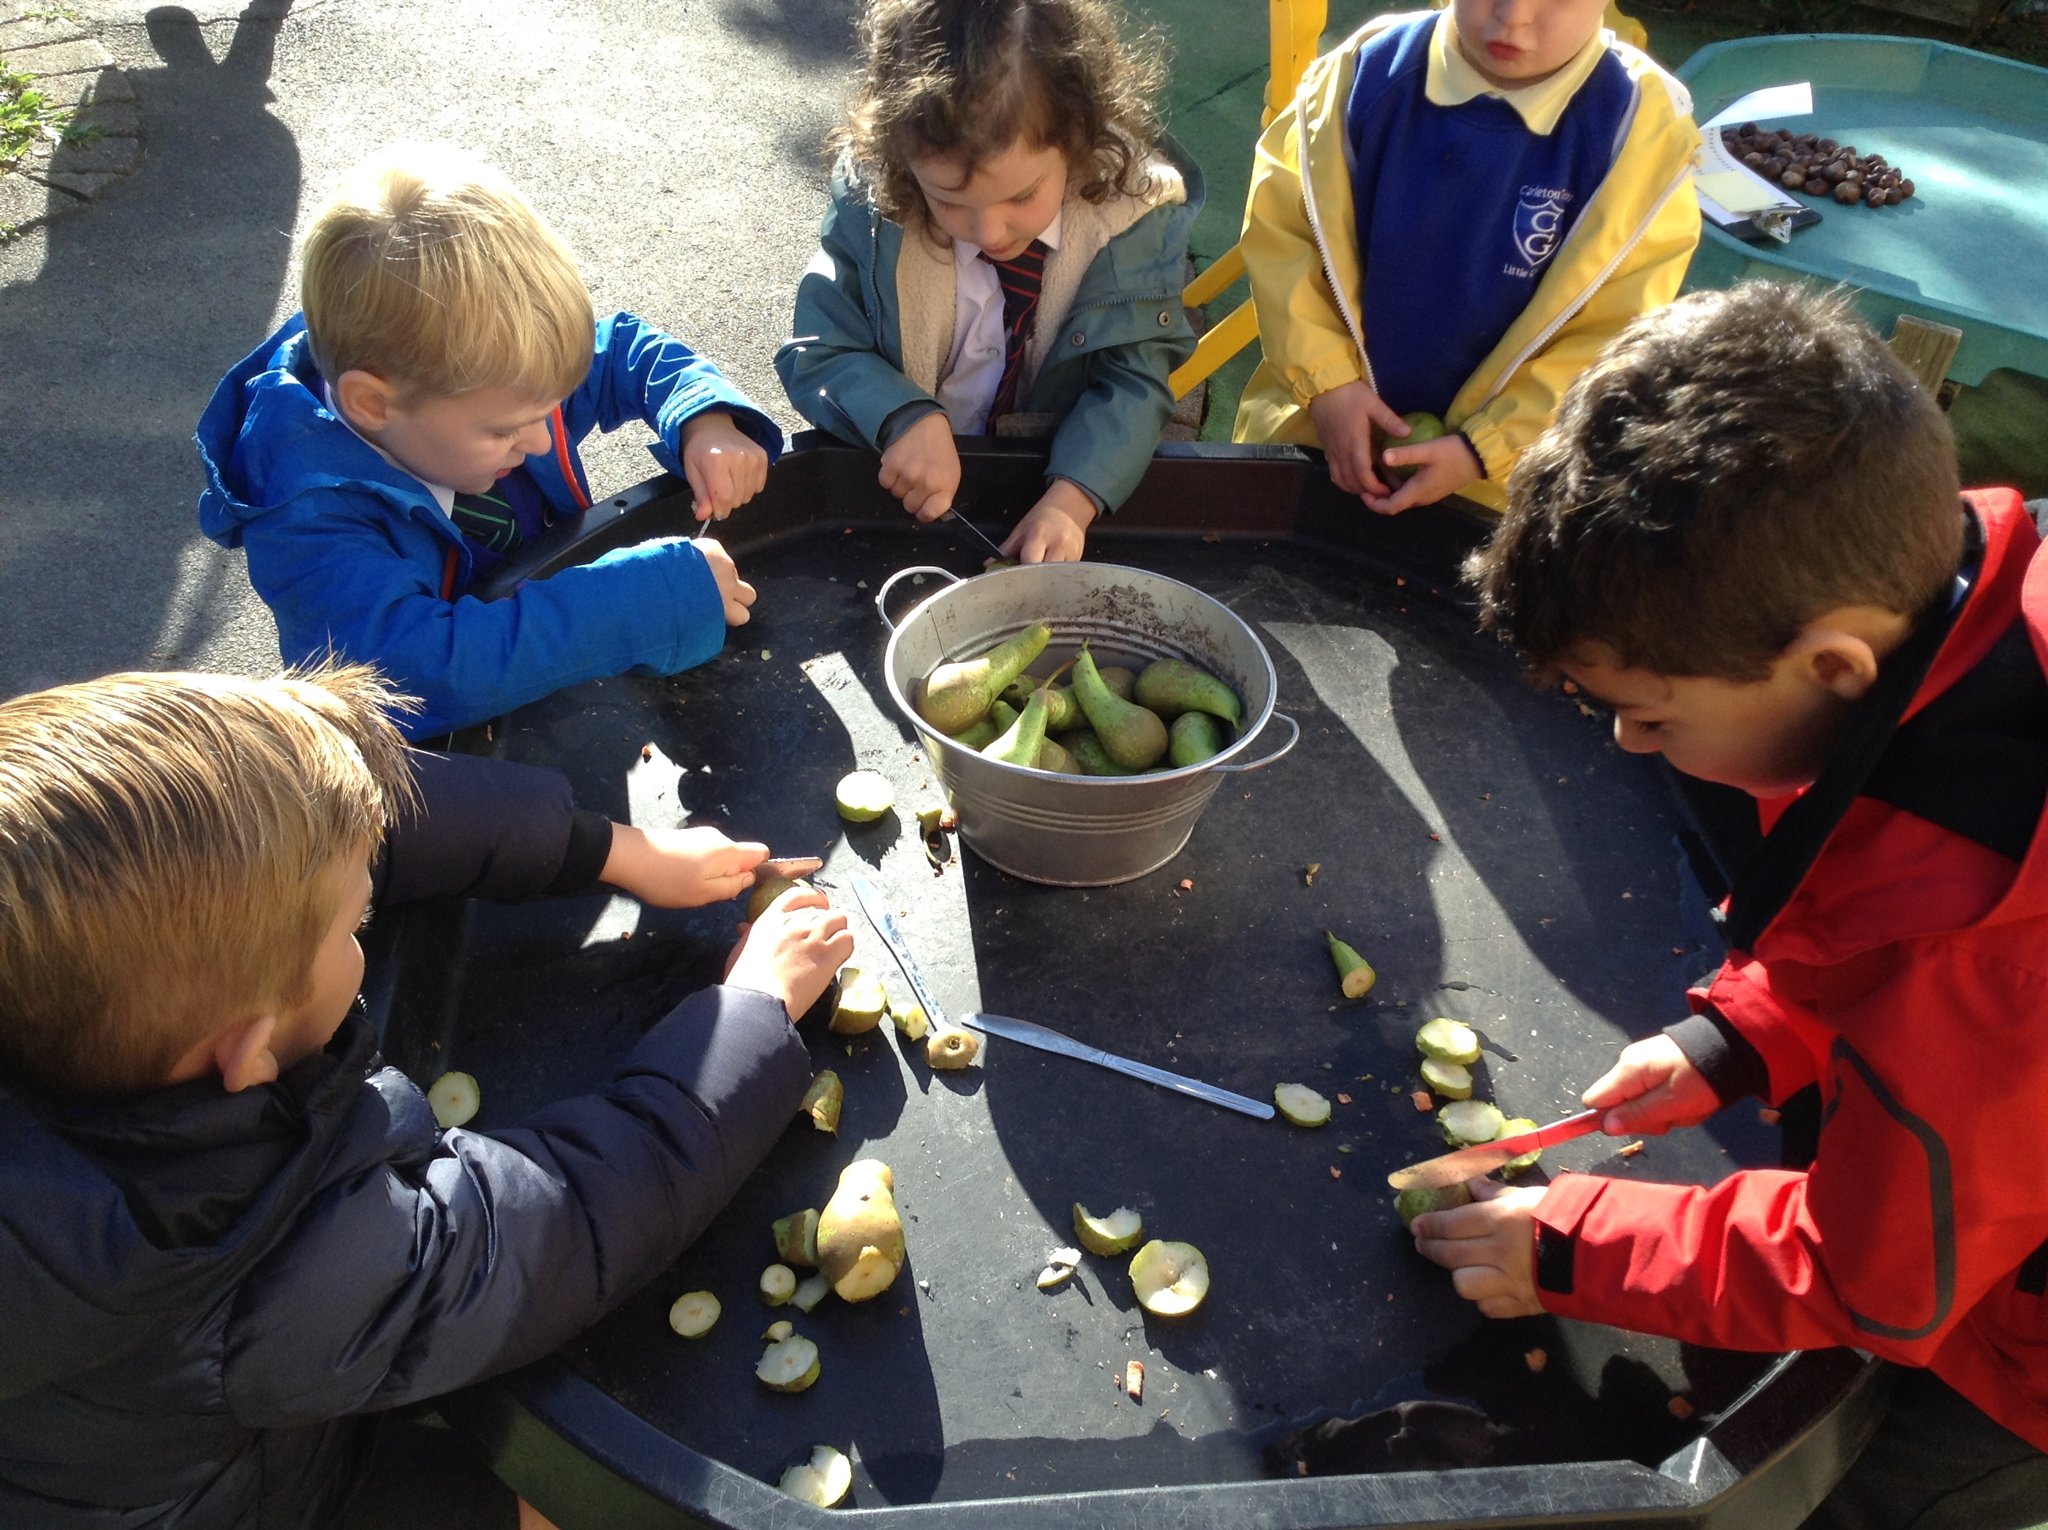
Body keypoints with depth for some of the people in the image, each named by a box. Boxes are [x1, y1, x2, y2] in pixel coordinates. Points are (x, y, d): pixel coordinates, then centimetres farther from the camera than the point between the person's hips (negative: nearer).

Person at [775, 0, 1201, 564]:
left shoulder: (1133, 215, -16)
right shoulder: (870, 205, -15)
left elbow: (1133, 381, -13)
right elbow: (816, 354, -7)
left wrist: (1072, 498, -31)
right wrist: (905, 419, -28)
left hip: (1065, 471, 0)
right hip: (900, 485, 1)